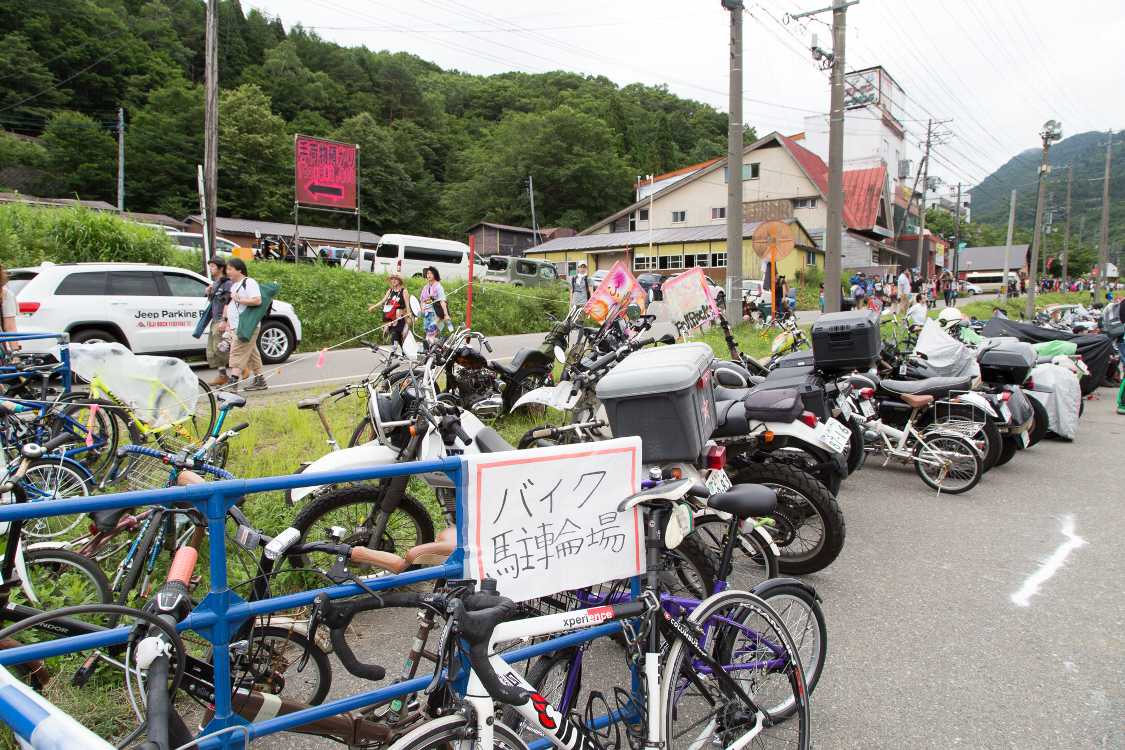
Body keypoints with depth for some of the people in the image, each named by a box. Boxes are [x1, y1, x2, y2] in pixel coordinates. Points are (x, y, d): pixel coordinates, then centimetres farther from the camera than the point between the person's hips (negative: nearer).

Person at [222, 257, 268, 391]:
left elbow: (257, 300, -22)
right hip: (235, 327, 9)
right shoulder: (233, 285, 20)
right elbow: (229, 305, 27)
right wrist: (226, 321, 20)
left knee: (237, 353, -15)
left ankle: (233, 383, -19)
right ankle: (259, 380, 19)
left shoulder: (249, 282, -10)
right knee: (251, 353, 13)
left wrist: (240, 300, -19)